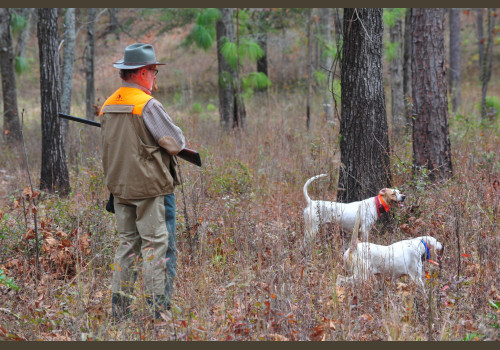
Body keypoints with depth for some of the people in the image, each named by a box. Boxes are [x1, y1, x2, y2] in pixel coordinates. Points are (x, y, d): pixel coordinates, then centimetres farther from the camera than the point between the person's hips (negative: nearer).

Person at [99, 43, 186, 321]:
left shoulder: (108, 106, 9)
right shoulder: (148, 105, -15)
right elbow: (177, 143, -13)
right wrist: (170, 141, 9)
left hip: (120, 187, 7)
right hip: (150, 186, -7)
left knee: (128, 244, 13)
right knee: (156, 245, -2)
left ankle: (120, 309, 14)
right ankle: (157, 308, -3)